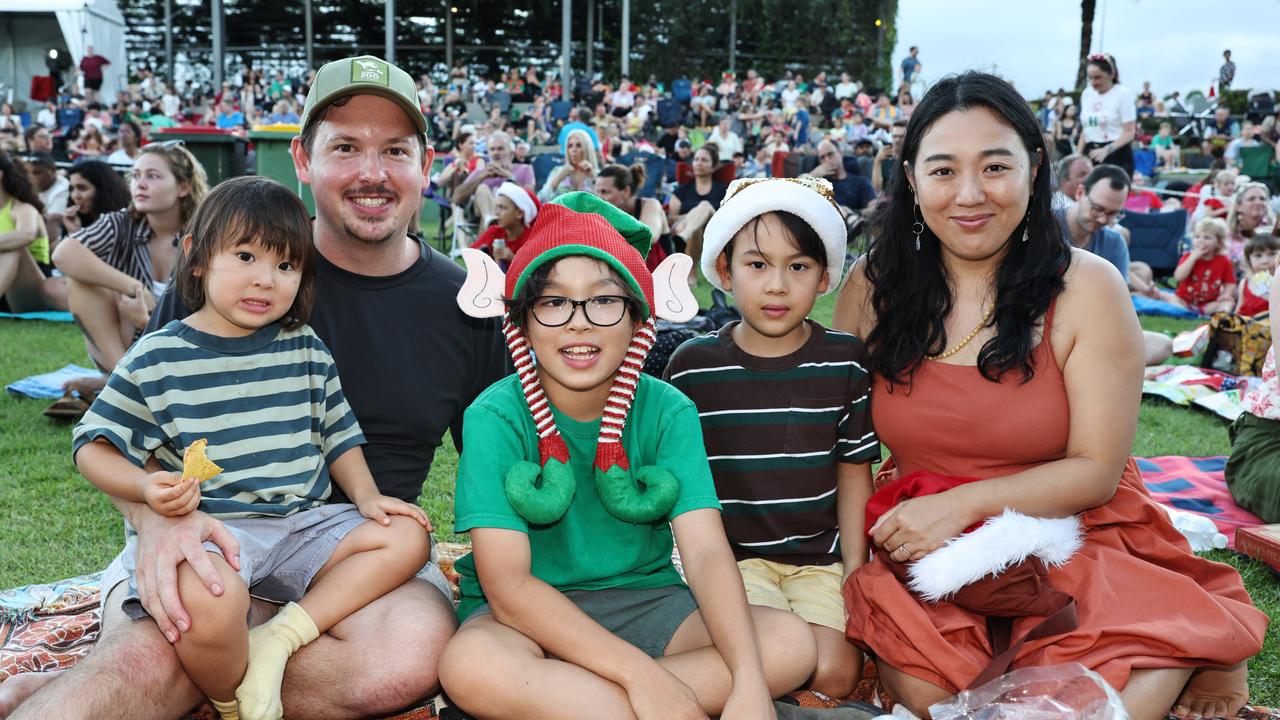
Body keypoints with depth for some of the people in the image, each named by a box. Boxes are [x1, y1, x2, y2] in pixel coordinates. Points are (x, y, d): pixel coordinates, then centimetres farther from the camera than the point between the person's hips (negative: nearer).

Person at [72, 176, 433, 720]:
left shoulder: (307, 351, 9)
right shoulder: (157, 359, -2)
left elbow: (338, 435, 16)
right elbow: (93, 448, 1)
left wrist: (366, 496, -1)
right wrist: (148, 488, -18)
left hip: (302, 524, 5)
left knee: (406, 538, -9)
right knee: (209, 601, -36)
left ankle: (279, 638, -17)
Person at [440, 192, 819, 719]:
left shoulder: (667, 412, -6)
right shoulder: (495, 418, -14)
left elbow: (706, 551, -16)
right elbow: (506, 584, -22)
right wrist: (642, 673, -30)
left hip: (642, 601, 3)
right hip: (530, 615, -2)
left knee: (791, 644, -19)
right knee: (471, 664, -36)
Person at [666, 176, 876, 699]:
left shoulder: (846, 361, -1)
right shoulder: (692, 366, -4)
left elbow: (854, 471, 6)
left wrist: (855, 570, 1)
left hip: (820, 558, 2)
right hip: (733, 557, -1)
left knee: (835, 673, -15)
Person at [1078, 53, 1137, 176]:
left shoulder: (1123, 94, -6)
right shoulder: (1086, 94, 12)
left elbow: (1129, 132, -11)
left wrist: (1107, 150, -26)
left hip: (1117, 155, -5)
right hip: (1091, 154, 5)